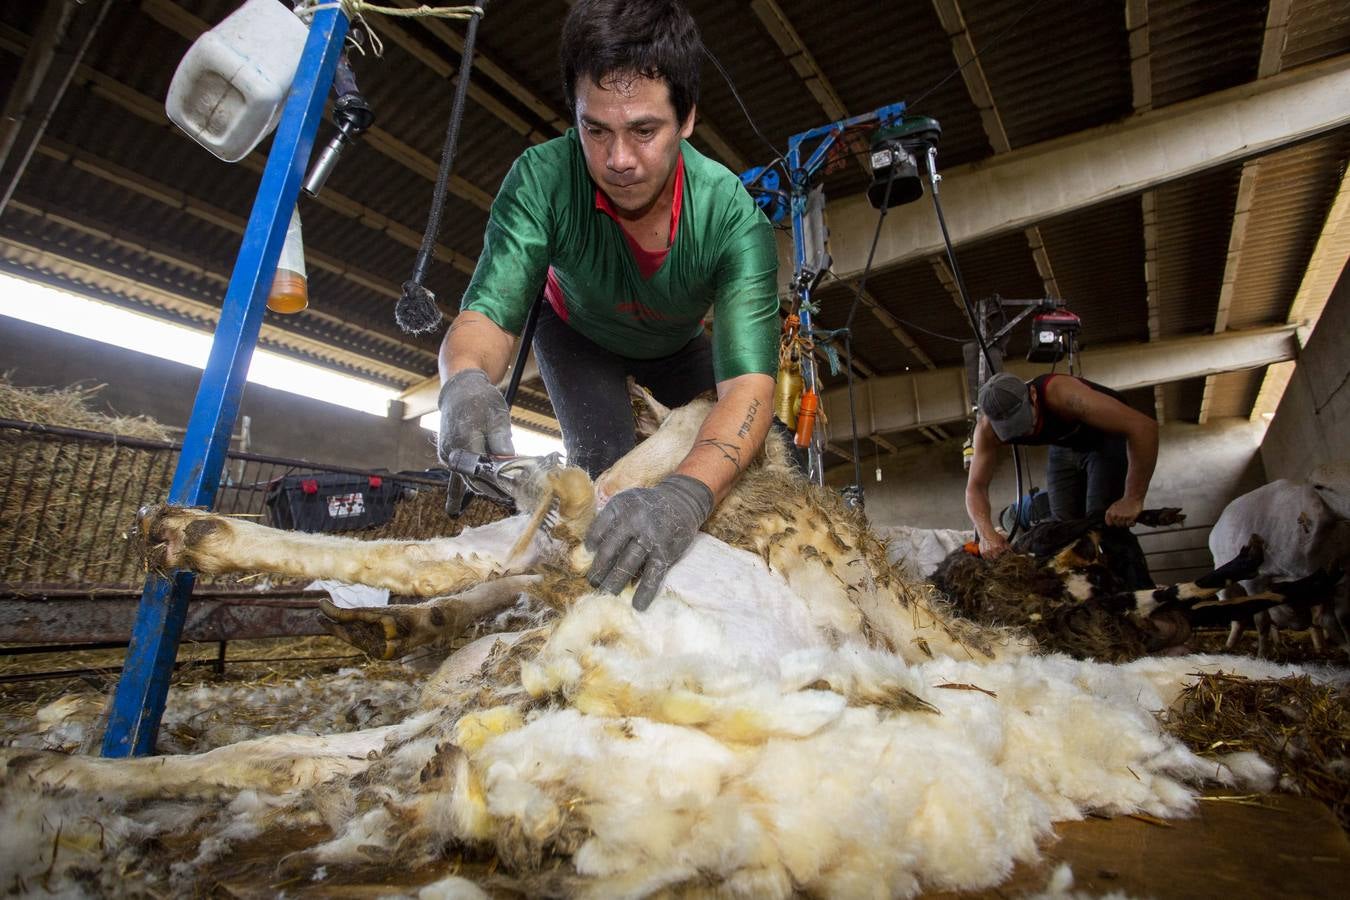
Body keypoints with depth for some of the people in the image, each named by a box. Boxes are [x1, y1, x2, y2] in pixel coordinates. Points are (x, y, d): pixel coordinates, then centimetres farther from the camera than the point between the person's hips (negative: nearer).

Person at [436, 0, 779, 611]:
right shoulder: (543, 178, -35)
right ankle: (593, 595, 4)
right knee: (604, 465, -23)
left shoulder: (734, 217, -37)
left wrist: (686, 495, -66)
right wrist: (465, 381, -62)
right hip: (580, 332, -1)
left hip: (677, 343, 2)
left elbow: (748, 382, -48)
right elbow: (487, 312, -38)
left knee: (758, 454, -9)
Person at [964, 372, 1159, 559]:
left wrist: (1132, 500, -42)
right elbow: (975, 488, -23)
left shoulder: (1061, 394, -42)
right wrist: (986, 532, -42)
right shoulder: (988, 430, -28)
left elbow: (1145, 426, -43)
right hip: (1064, 447, 4)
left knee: (1102, 523, -13)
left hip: (1110, 438, -3)